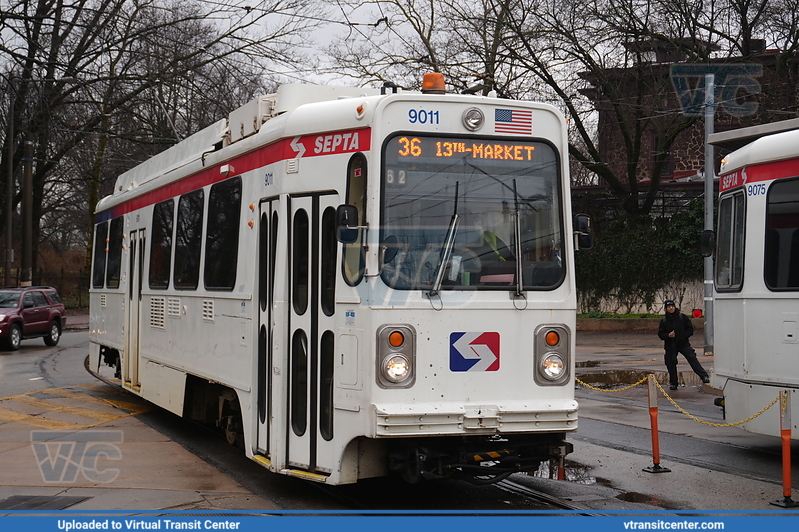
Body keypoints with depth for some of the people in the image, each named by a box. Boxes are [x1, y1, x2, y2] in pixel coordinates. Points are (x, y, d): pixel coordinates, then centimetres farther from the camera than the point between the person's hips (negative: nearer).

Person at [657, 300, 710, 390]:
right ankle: (673, 383, 16)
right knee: (671, 364, 3)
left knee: (692, 359, -14)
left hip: (683, 343, -2)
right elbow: (660, 334, 3)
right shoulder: (664, 320, 2)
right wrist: (668, 335, -16)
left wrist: (684, 335, -10)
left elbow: (690, 329, 5)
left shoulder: (682, 317, 0)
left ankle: (704, 376, -17)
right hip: (670, 346, 2)